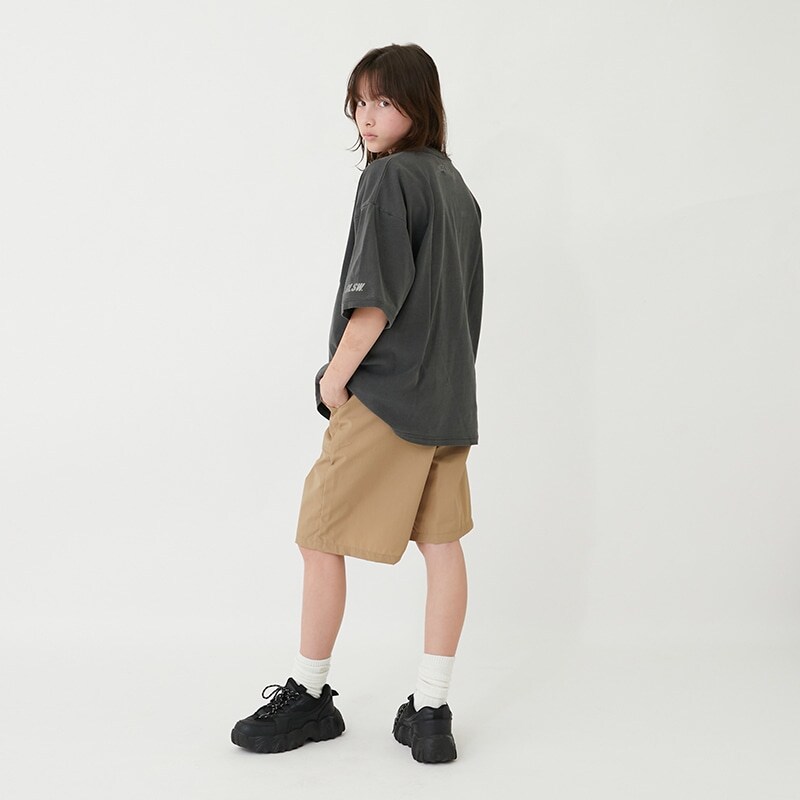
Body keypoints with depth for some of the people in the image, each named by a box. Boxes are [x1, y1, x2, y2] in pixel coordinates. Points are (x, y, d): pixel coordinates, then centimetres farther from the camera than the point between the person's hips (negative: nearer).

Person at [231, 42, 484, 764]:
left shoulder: (389, 176, -10)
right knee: (443, 543, 6)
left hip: (383, 394, -9)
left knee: (321, 538, 4)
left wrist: (335, 376, -9)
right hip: (449, 396, 9)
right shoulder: (458, 187, 16)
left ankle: (308, 697, 16)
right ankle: (430, 712, 13)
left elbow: (376, 295, -18)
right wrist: (444, 379, 19)